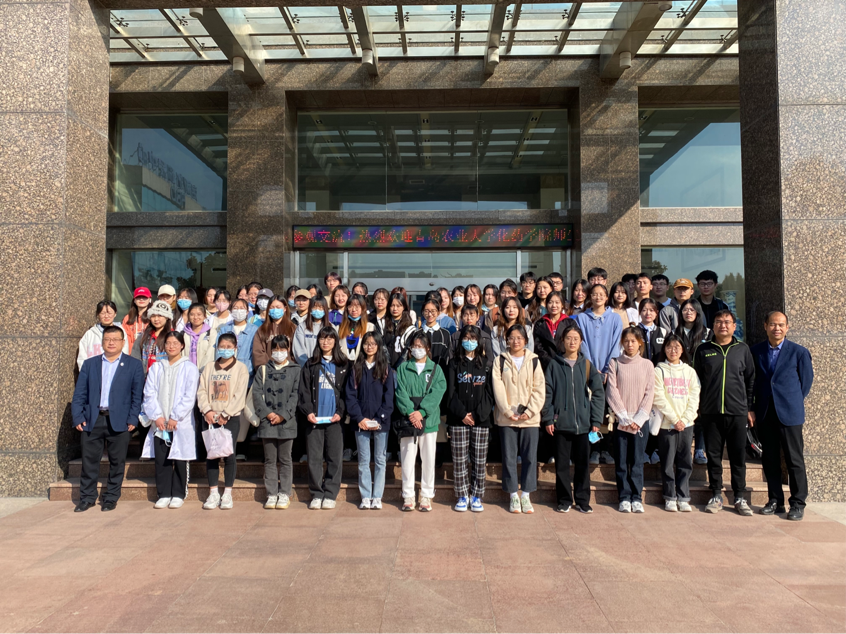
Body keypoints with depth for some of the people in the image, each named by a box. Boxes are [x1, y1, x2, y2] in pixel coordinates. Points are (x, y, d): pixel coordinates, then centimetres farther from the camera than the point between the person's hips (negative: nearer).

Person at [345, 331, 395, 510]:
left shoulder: (386, 369, 2)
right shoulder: (356, 368, 6)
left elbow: (389, 396, -3)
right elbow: (350, 396, 1)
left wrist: (379, 419, -12)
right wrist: (359, 418, -9)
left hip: (381, 422, -1)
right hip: (361, 422, 1)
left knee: (380, 460, 4)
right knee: (363, 461, 6)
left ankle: (377, 497, 12)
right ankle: (365, 497, 14)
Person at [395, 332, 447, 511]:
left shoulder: (435, 369, 7)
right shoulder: (403, 368, 7)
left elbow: (437, 392, -4)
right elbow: (400, 392, -2)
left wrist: (421, 412, -15)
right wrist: (410, 412, -15)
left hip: (429, 420, 0)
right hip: (408, 421, 0)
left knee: (428, 459, 5)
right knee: (408, 458, 2)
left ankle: (426, 495, 16)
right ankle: (408, 496, 13)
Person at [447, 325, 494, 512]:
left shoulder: (486, 364, 7)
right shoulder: (454, 364, 6)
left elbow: (489, 393, 2)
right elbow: (451, 392, 0)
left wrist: (477, 414, -9)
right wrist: (462, 414, -10)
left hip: (481, 420, 0)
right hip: (458, 420, 0)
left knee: (480, 460, 3)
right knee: (459, 460, 2)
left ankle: (476, 496, 15)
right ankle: (462, 496, 14)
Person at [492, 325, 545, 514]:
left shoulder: (534, 360, 6)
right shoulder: (500, 361, 5)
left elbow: (539, 389, 1)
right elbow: (498, 388, -3)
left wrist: (530, 411, -9)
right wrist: (508, 411, -12)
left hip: (530, 418, 1)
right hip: (506, 418, 0)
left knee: (530, 457, 3)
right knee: (509, 457, 3)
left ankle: (525, 495, 15)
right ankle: (513, 495, 15)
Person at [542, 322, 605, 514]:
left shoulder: (587, 365, 5)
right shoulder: (554, 364, 2)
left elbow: (598, 393, 3)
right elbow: (547, 392, 0)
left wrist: (596, 420, -4)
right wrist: (548, 419, -7)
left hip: (583, 423, 1)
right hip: (561, 423, -1)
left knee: (583, 463, 8)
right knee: (562, 464, 6)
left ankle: (582, 500, 21)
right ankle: (564, 500, 19)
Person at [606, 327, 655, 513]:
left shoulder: (647, 365, 6)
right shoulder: (615, 364, 3)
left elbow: (649, 393, 2)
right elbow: (612, 391, -2)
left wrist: (638, 418, -8)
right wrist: (624, 417, -10)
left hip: (640, 420, 0)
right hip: (620, 420, 0)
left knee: (637, 461, 3)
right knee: (621, 461, 3)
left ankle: (637, 498, 12)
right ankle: (624, 497, 11)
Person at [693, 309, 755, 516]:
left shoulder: (742, 349, 8)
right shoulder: (703, 350, 6)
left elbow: (751, 379, 11)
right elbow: (696, 381, 8)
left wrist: (749, 407, 6)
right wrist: (696, 408, 4)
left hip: (737, 411, 0)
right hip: (710, 412, 0)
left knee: (738, 456, 4)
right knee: (713, 456, 5)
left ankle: (739, 497, 14)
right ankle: (716, 496, 15)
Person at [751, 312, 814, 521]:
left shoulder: (799, 352, -2)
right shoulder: (755, 351, 5)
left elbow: (806, 381, 7)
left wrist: (793, 402, 7)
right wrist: (753, 408, 6)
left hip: (789, 413, -3)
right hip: (764, 414, 3)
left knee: (795, 460, 2)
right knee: (770, 460, 9)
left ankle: (798, 504, 12)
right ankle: (775, 501, 20)